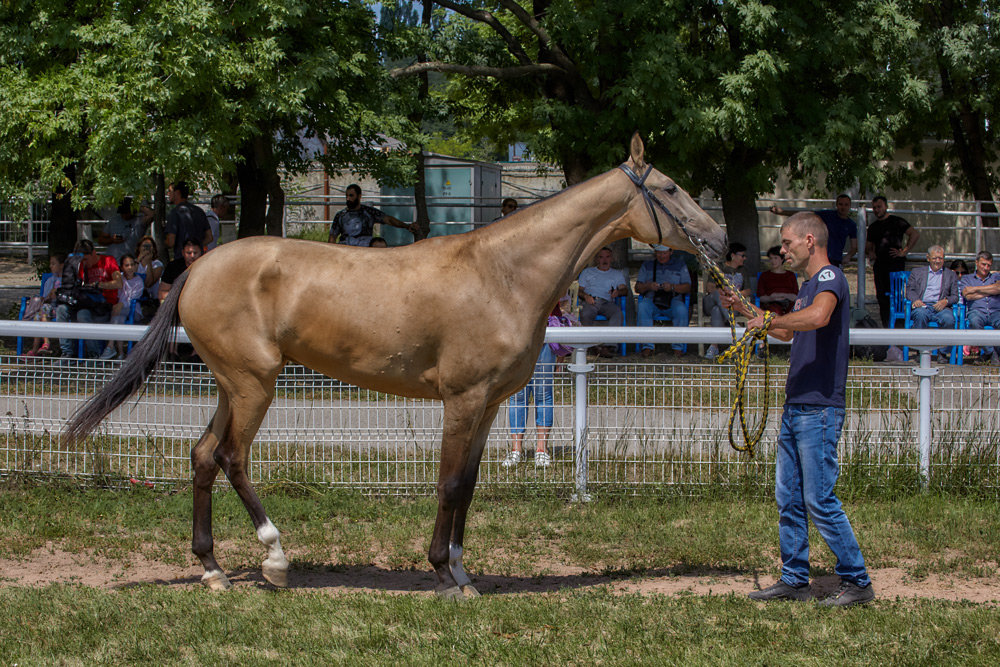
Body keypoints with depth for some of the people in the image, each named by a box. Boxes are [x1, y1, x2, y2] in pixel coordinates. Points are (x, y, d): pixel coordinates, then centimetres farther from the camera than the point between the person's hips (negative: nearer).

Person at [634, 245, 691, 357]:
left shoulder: (680, 266, 16)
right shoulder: (647, 266, 20)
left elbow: (688, 288, 6)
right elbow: (637, 288, 13)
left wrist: (673, 287, -13)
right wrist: (648, 286, -10)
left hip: (673, 300, -1)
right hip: (652, 299, 1)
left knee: (681, 310, -36)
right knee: (642, 307, -35)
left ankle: (678, 347, -25)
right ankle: (647, 346, -34)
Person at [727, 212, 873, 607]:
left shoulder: (830, 278, -12)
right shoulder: (808, 285, 19)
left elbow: (817, 317, -35)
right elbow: (788, 332, 35)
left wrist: (769, 321, -24)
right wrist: (746, 309, 29)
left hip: (819, 409, -10)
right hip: (795, 407, 10)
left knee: (819, 501, -8)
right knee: (789, 500, 12)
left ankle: (857, 581, -2)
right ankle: (794, 580, 18)